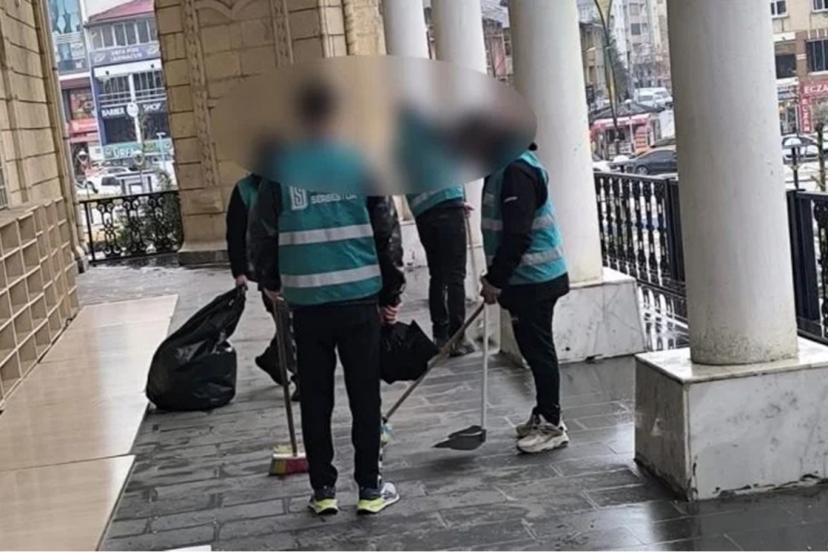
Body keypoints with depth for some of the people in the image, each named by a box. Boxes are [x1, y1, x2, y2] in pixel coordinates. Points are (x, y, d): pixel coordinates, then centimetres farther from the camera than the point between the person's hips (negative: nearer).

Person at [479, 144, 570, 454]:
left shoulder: (517, 171, -20)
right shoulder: (504, 167, 12)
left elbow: (516, 235, -24)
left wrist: (495, 280, -18)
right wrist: (495, 278, 18)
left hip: (532, 280, -10)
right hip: (526, 278, 10)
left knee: (538, 348, -2)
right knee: (534, 347, 17)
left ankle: (551, 425, 7)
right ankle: (543, 414, 28)